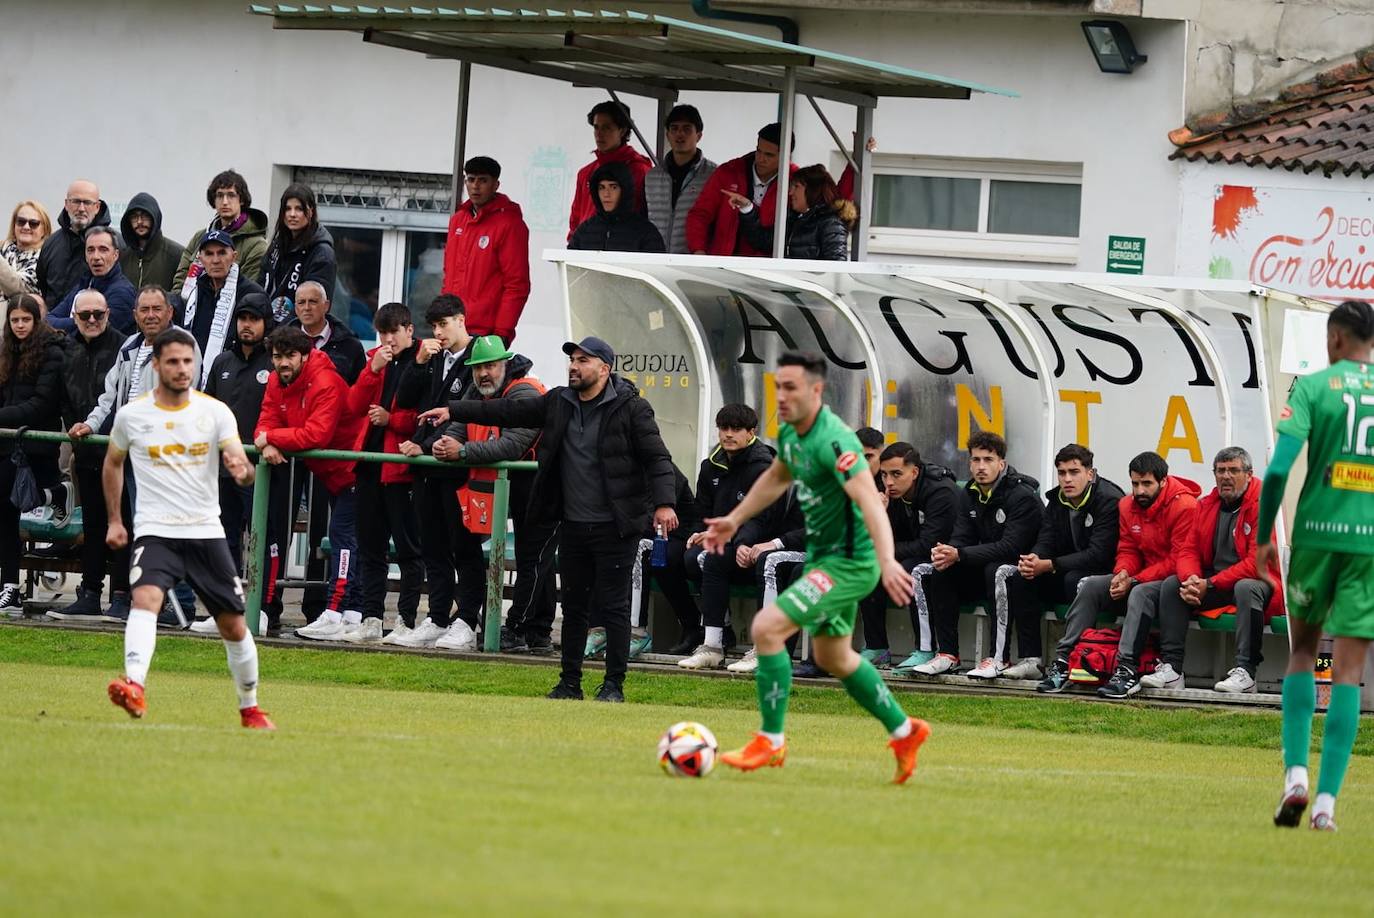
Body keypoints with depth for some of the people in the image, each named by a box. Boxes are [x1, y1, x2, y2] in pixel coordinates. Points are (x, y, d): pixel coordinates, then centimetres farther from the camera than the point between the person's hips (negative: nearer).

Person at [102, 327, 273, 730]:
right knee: (146, 597, -30)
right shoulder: (132, 415, 0)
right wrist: (114, 521, 18)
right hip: (155, 530, -2)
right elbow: (113, 463, 19)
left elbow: (243, 469, -10)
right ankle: (134, 686, -46)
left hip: (206, 530, 2)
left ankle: (250, 708, 26)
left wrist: (242, 469, -34)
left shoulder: (215, 412, -2)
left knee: (233, 625, 7)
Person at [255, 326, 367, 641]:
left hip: (350, 469, -9)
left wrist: (271, 437, -25)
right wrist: (267, 445, -27)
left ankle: (335, 616, -20)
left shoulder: (326, 383, -25)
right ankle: (353, 614, 17)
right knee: (343, 536, 12)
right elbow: (267, 421, -4)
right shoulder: (277, 381, 1)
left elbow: (316, 435, -32)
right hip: (329, 472, 9)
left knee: (342, 533, -15)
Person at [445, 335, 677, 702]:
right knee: (573, 606, 12)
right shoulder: (558, 403, 10)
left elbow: (657, 458, -10)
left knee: (614, 607, -3)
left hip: (615, 529, -6)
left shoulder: (631, 408, -7)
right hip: (572, 526, 6)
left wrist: (663, 503, -22)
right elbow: (507, 411, 13)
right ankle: (570, 683, 20)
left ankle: (614, 685, 4)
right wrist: (454, 410, 9)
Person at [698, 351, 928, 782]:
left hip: (848, 562, -10)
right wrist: (735, 520, 32)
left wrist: (887, 561, -49)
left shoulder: (833, 440, -25)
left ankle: (770, 742, -7)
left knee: (767, 628, -18)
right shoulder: (791, 433, 4)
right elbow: (776, 478, 26)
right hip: (822, 556, 10)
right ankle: (904, 731, 37)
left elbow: (868, 500, -37)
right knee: (834, 658, 21)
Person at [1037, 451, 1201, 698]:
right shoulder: (1128, 506, 7)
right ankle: (1063, 660, -15)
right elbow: (1127, 550, 13)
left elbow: (1181, 559, -19)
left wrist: (1134, 581, -22)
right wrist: (1123, 573, -13)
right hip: (1138, 578, 7)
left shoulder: (1184, 506, -16)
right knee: (1090, 586, -11)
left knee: (1141, 593, -36)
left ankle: (1127, 670, -43)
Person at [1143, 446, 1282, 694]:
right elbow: (1191, 551, 9)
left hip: (1259, 581, -7)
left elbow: (1258, 562, -21)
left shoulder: (1262, 505, -14)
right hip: (1211, 583, 7)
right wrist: (1190, 581, -16)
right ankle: (1171, 667, -13)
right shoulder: (1206, 506, 9)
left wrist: (1210, 584, -23)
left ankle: (1245, 671, -38)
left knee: (1246, 588, -38)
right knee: (1171, 585, -7)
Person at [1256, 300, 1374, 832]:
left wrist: (1263, 537, 1)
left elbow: (1279, 468, -9)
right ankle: (1326, 802, -4)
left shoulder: (1314, 386, 0)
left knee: (1302, 651, 17)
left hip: (1317, 533, -1)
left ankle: (1296, 775, 0)